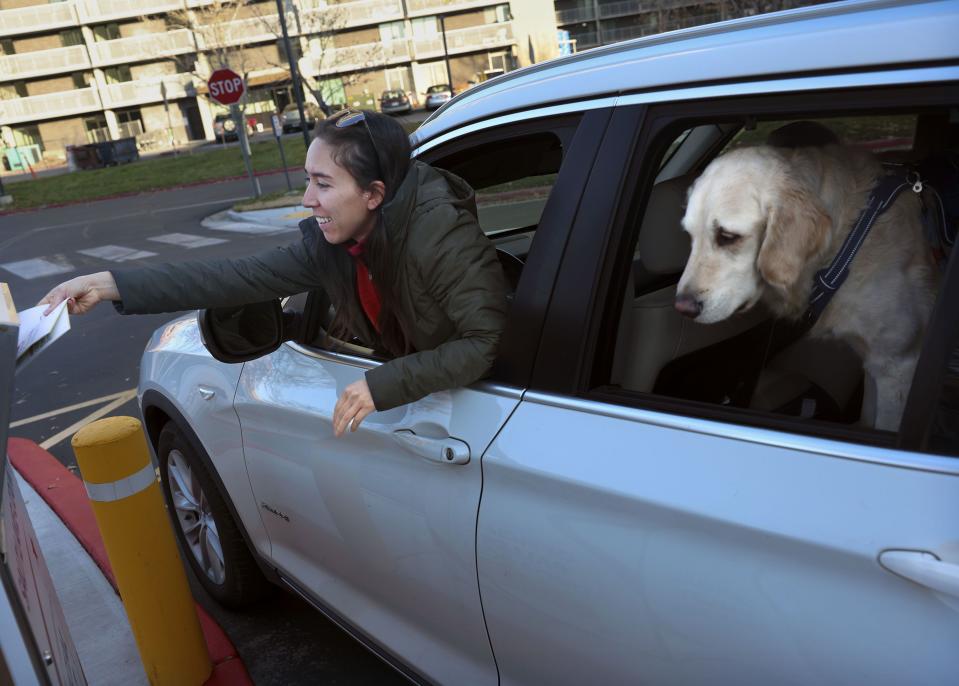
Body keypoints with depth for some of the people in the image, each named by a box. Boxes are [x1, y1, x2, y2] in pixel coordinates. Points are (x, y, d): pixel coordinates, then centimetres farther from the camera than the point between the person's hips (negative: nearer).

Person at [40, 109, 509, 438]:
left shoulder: (438, 233, -28)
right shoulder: (328, 245, -8)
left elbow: (487, 343, -33)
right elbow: (238, 277, -8)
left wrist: (386, 385, -38)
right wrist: (110, 285, -10)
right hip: (405, 391, 6)